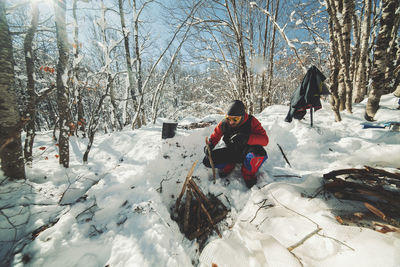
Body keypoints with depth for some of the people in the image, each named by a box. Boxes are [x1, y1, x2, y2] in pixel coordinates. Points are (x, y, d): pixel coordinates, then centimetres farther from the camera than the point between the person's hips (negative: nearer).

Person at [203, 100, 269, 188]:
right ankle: (228, 165, 13)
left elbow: (265, 140, -26)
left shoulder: (251, 122, -18)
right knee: (207, 161, -16)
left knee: (259, 151, -38)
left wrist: (247, 138, -44)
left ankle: (249, 173, -5)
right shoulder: (224, 124, -10)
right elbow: (215, 136, 5)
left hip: (246, 153, -2)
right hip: (230, 153, 3)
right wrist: (210, 145, -17)